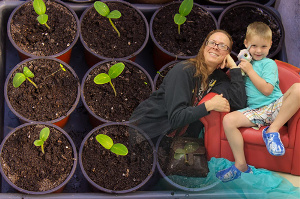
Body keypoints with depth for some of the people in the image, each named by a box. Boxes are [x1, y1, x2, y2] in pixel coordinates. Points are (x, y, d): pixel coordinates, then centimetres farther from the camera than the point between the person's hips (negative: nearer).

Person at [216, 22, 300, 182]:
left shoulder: (269, 64, 2)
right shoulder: (244, 61, 18)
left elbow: (267, 90, -13)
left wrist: (249, 70, -10)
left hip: (274, 107, -4)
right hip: (254, 111, 4)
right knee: (228, 120, -24)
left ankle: (273, 130, -24)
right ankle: (240, 165, -16)